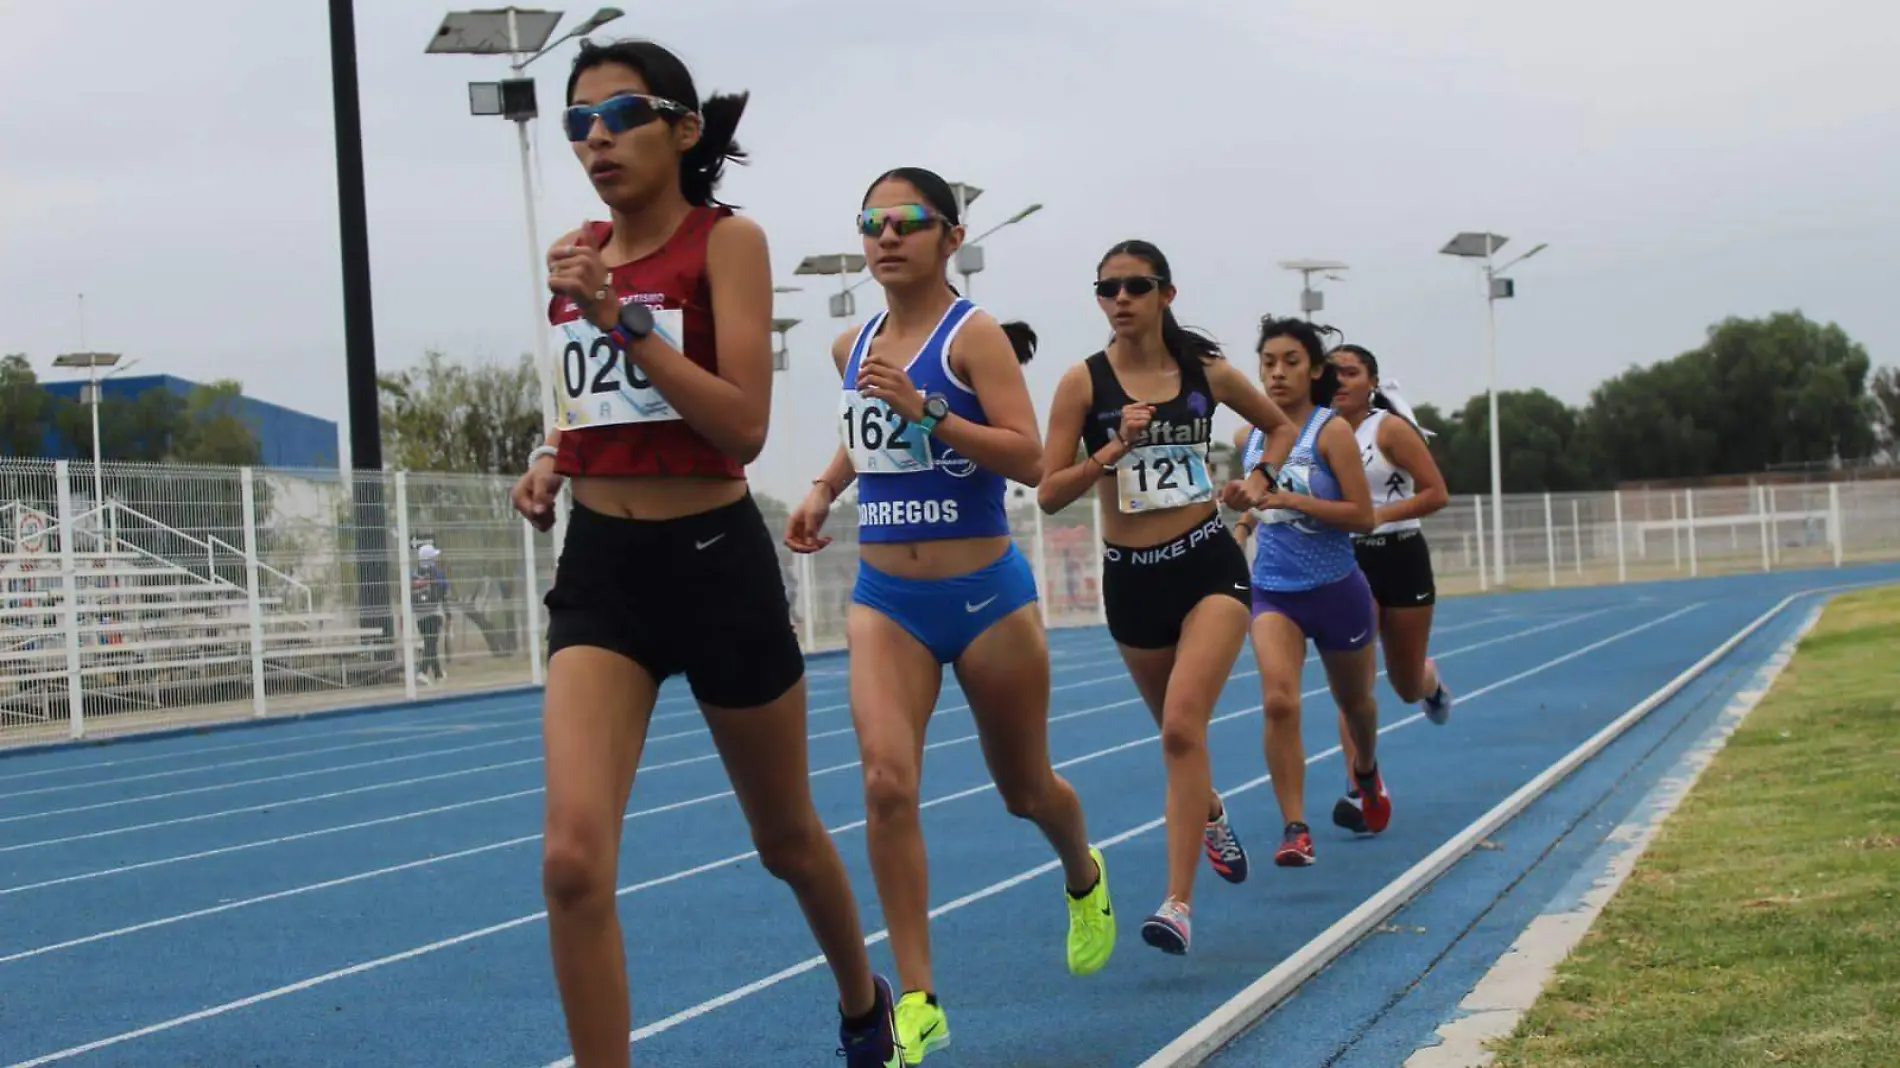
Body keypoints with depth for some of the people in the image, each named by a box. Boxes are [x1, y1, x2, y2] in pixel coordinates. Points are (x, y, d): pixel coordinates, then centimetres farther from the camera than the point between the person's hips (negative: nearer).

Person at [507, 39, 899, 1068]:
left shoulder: (727, 241, -9)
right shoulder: (578, 255, 6)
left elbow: (744, 425, -20)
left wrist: (623, 319, -25)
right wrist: (549, 462, 3)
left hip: (714, 560, -3)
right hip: (600, 566, 3)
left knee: (785, 840, 17)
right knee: (573, 859, -17)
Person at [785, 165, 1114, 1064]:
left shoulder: (974, 335, -11)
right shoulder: (853, 346, 6)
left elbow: (1029, 458, -21)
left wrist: (922, 409, -29)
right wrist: (823, 490, 11)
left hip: (984, 595, -3)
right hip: (884, 598, 4)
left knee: (1024, 790, 15)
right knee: (887, 785, -17)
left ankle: (1085, 881, 51)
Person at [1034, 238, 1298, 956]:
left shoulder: (1207, 373, 1)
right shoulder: (1084, 383, -4)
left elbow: (1282, 426, 19)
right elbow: (1048, 494, -7)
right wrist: (1115, 448, -20)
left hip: (1209, 565, -1)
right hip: (1131, 575, 2)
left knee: (1183, 727, -19)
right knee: (1179, 731, 18)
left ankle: (1179, 904, -19)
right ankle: (1210, 815, 53)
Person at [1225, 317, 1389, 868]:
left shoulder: (1331, 431, -12)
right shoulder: (1249, 437, 2)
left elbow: (1362, 515, -18)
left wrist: (1289, 500, -27)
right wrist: (1248, 512, 0)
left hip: (1336, 590, -2)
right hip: (1273, 590, 2)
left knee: (1354, 701, 19)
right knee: (1279, 702, -20)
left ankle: (1366, 772, 53)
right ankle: (1295, 829, -16)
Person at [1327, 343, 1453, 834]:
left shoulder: (1391, 429, -10)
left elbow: (1436, 493, -13)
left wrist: (1378, 515, -24)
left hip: (1401, 558, -2)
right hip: (1346, 561, 2)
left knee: (1408, 688, 12)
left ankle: (1431, 681, 50)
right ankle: (1359, 788, -20)